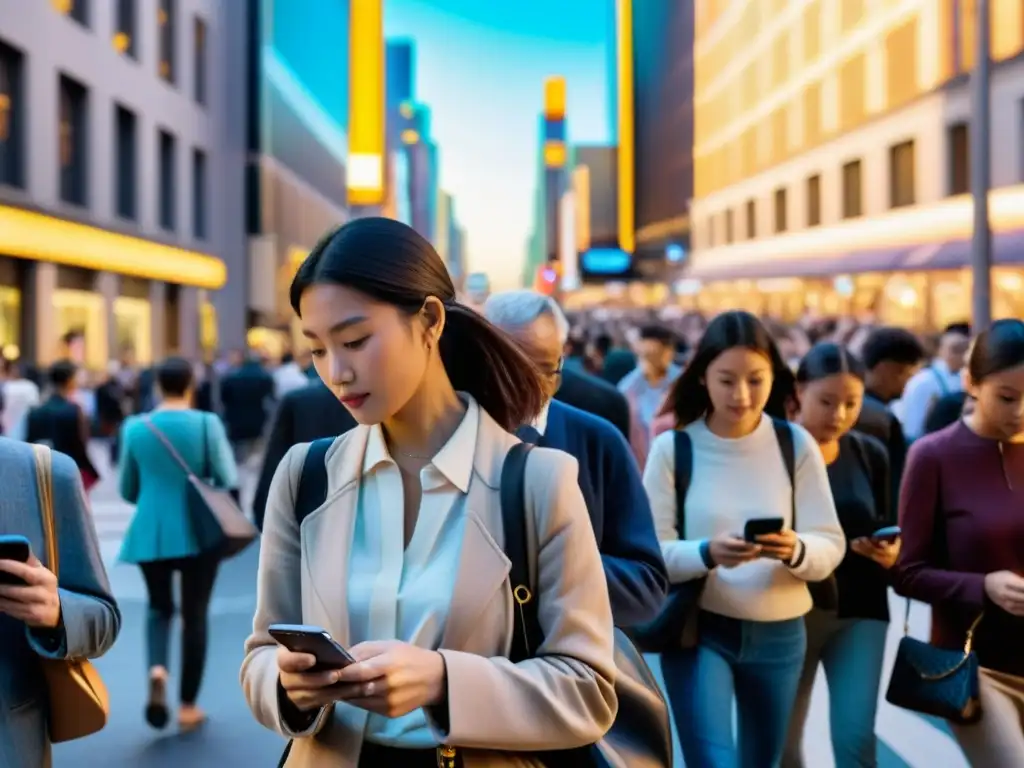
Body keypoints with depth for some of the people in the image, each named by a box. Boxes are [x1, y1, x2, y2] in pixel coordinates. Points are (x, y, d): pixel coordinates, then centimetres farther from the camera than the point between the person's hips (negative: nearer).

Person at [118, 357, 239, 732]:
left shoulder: (134, 427, 1)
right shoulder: (207, 423, -8)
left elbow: (128, 491, 8)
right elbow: (227, 480, -11)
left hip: (150, 533, 2)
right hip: (198, 533, -2)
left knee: (160, 607, 20)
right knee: (194, 615, 9)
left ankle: (157, 669, -9)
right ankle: (188, 706, 12)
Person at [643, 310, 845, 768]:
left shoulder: (796, 443, -5)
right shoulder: (673, 446, -9)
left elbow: (831, 545, -6)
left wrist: (796, 551, -28)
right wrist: (708, 553, -30)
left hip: (779, 634, 3)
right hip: (698, 630, -3)